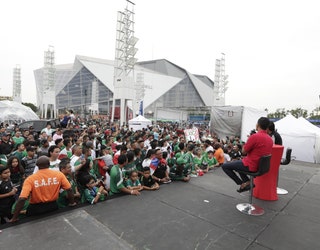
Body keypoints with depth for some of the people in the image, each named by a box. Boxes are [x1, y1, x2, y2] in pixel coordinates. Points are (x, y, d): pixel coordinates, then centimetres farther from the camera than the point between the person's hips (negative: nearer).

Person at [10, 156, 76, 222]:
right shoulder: (59, 174, -12)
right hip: (53, 206, 1)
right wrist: (72, 203, 7)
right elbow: (69, 190, -8)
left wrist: (14, 218, -13)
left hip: (36, 209, -1)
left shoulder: (30, 179, -16)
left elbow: (22, 199, -22)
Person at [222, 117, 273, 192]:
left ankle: (243, 183, 2)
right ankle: (247, 182, 16)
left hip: (251, 166, -9)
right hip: (260, 166, 9)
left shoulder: (254, 136, -22)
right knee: (238, 163, 31)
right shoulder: (270, 139, 4)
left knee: (225, 166, 2)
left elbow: (244, 151, -13)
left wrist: (247, 141, 2)